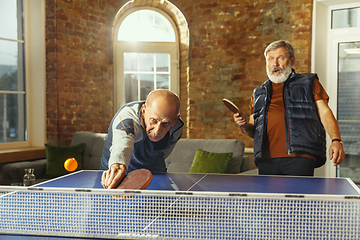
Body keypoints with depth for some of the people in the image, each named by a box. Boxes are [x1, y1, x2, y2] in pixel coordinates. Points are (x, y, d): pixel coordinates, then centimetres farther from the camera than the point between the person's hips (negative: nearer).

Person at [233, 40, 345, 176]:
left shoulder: (308, 82, 16)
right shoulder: (258, 93, 24)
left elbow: (325, 113, 7)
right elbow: (253, 131, 25)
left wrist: (336, 141, -9)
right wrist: (244, 126, 1)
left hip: (300, 156, -3)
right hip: (266, 160, 3)